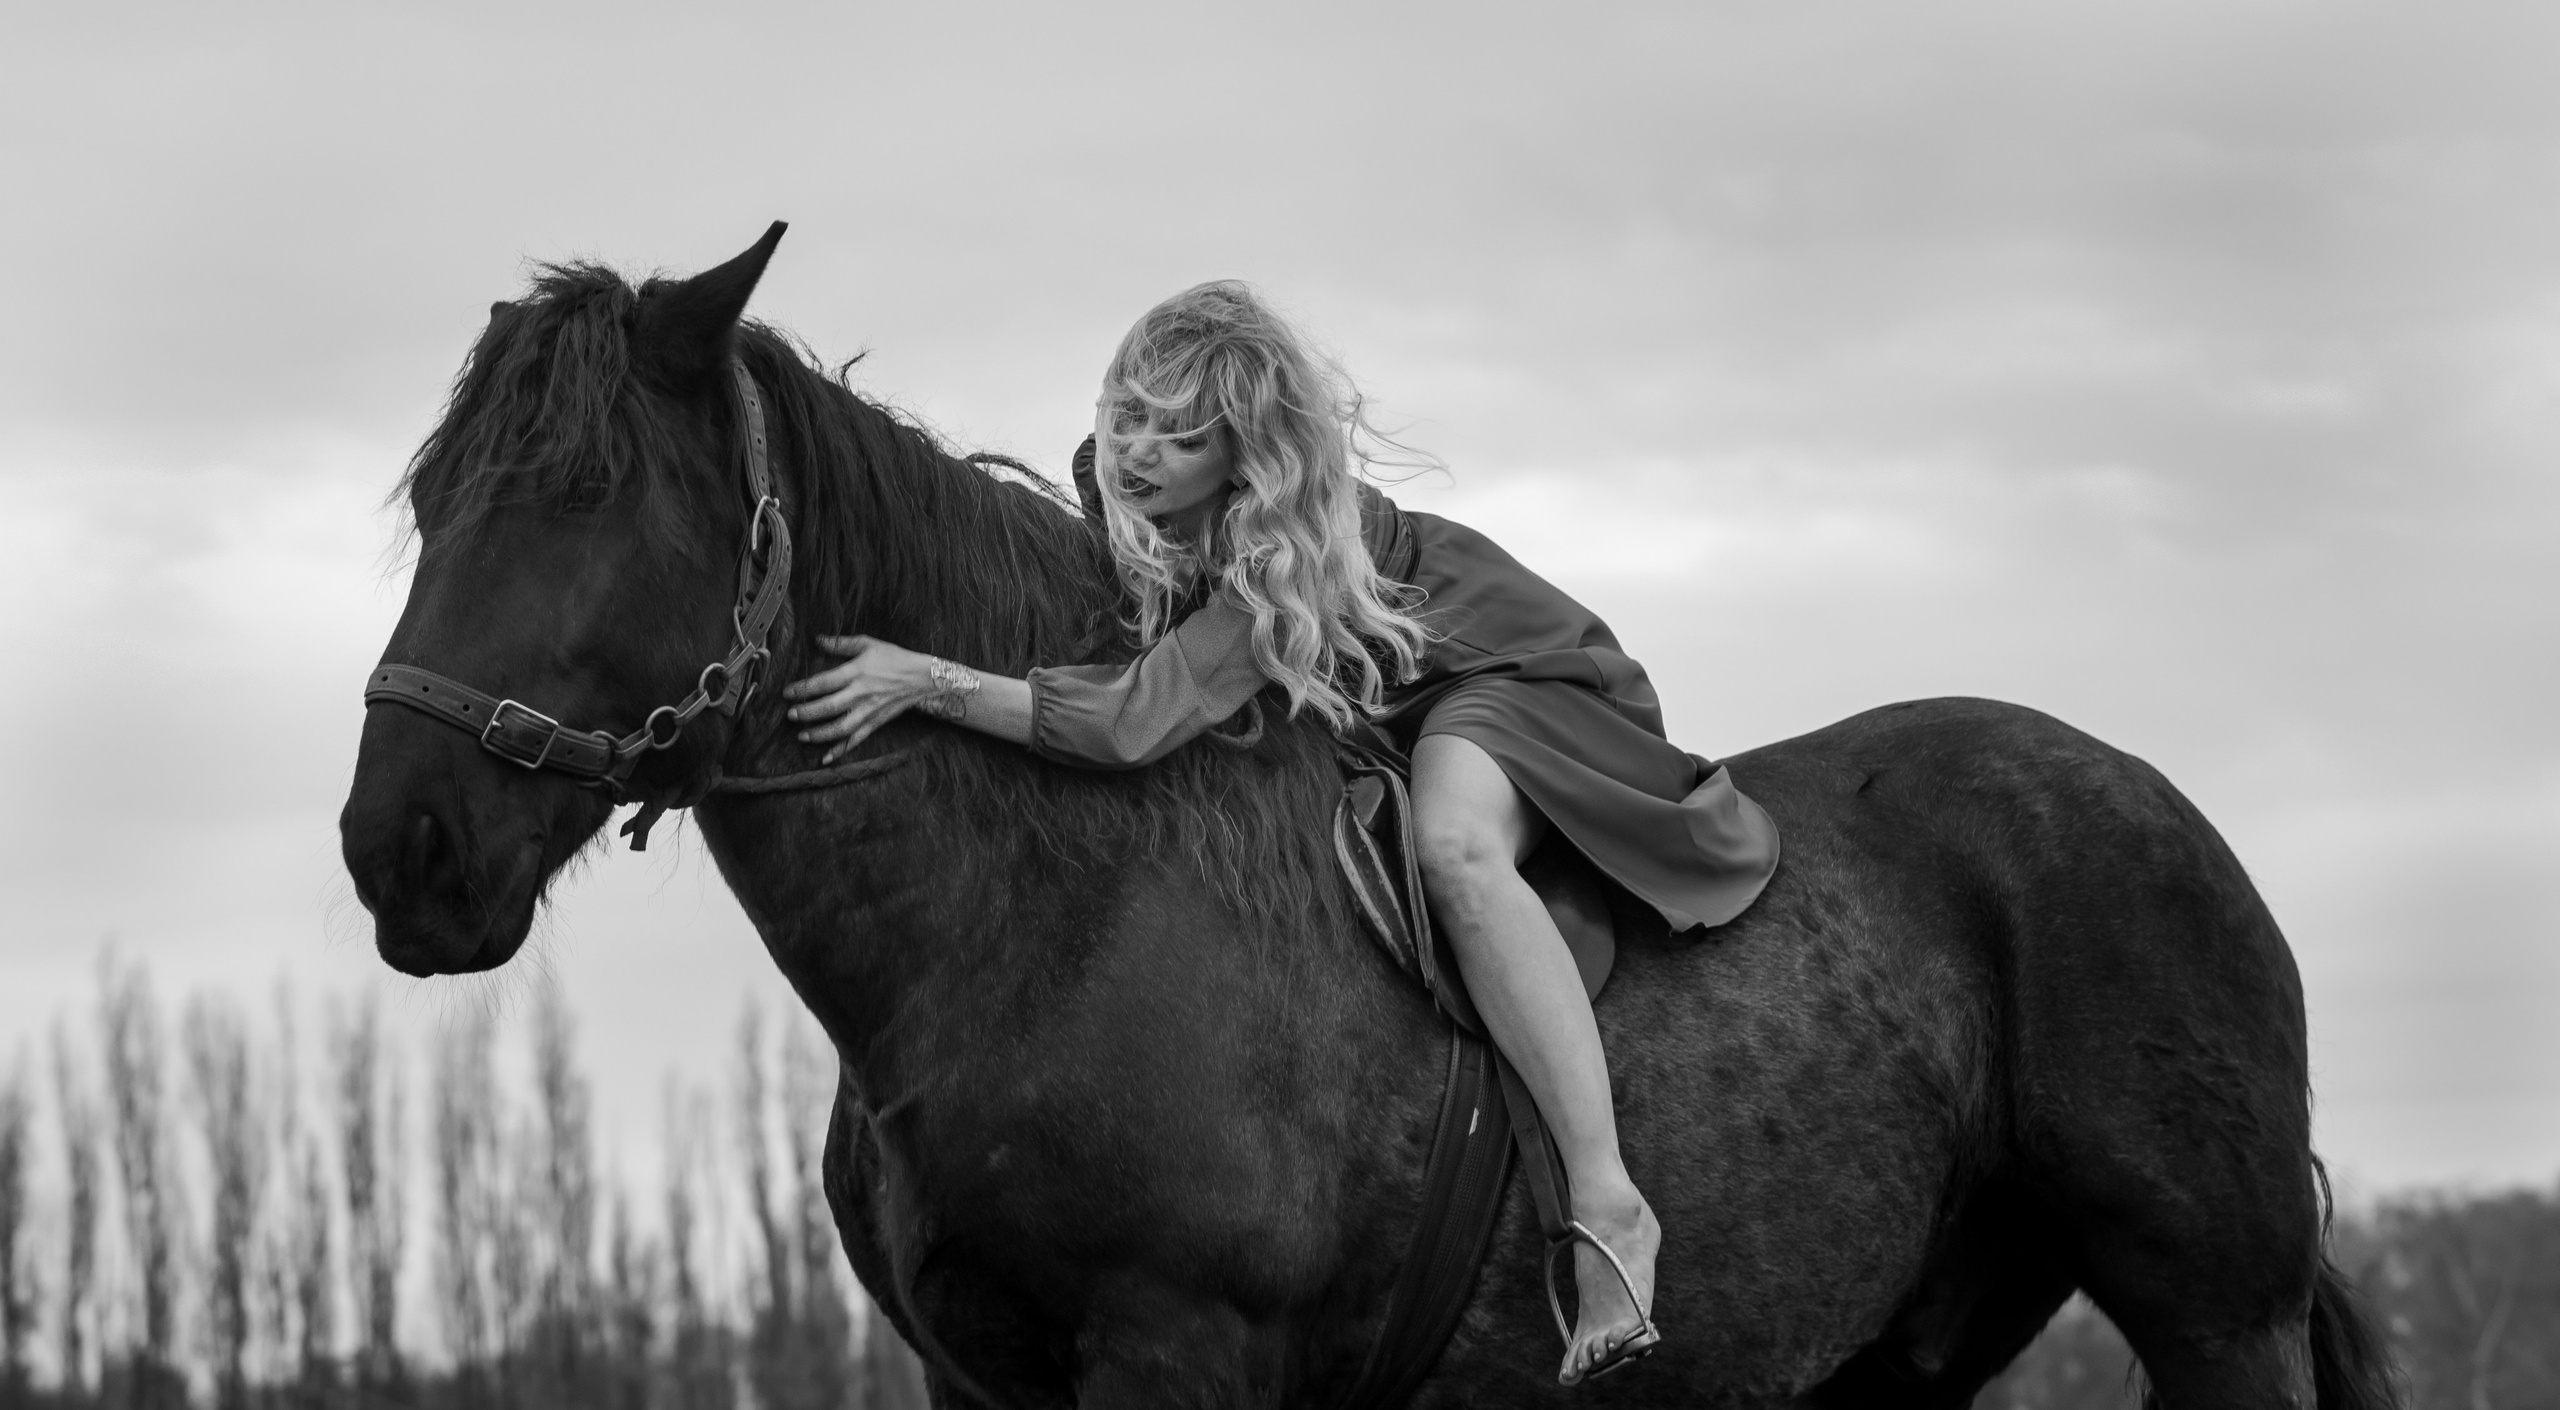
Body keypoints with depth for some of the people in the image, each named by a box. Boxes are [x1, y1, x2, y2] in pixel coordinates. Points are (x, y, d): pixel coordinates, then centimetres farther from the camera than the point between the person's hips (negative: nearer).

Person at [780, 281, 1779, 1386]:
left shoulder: (1287, 553, -37)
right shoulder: (1109, 487, -16)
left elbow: (1134, 722, -48)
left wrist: (928, 683, -50)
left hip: (1510, 674, -9)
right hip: (1343, 718, 9)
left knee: (1453, 847, -38)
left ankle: (1609, 1211, -43)